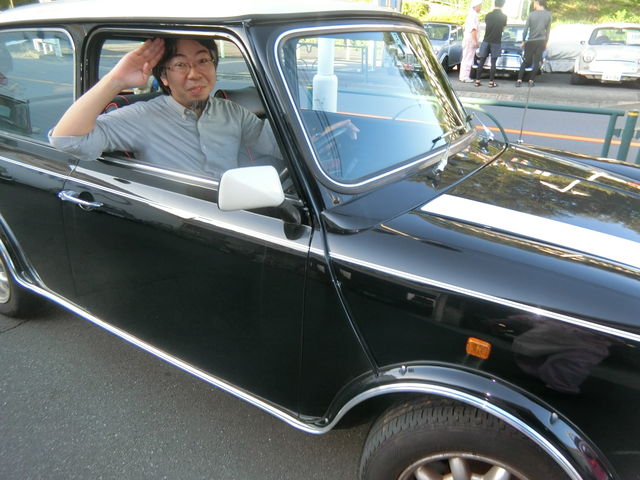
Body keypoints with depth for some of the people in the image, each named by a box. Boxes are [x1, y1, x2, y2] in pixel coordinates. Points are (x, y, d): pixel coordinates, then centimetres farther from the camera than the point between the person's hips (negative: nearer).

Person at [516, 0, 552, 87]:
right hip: (541, 41, 1)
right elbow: (548, 30, 5)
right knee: (536, 62, 7)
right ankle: (531, 80, 2)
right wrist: (546, 42, 15)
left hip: (530, 41, -1)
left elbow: (525, 29, -5)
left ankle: (519, 80, -2)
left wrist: (523, 41, 7)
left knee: (526, 61, 7)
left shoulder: (531, 14, -7)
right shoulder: (548, 14, -1)